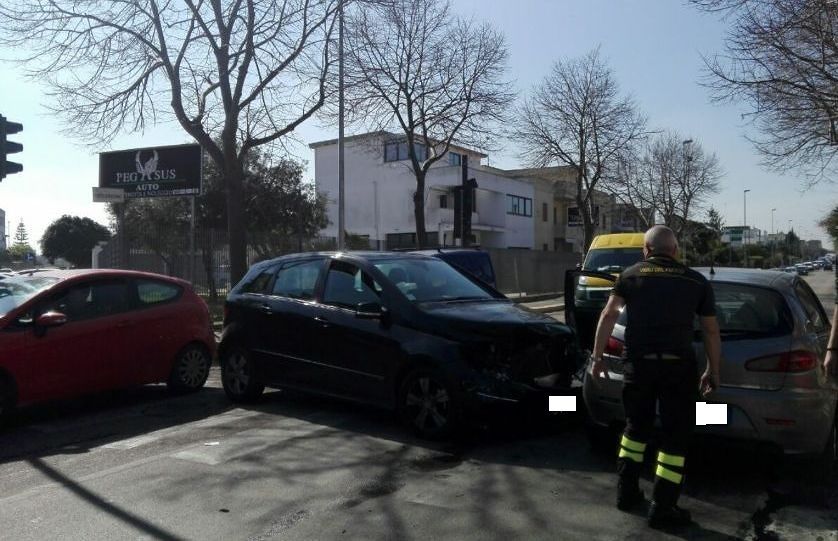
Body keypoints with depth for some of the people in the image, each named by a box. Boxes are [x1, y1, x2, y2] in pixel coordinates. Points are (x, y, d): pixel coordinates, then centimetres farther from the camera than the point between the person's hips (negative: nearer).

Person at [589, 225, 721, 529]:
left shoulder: (631, 275, 7)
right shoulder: (697, 282, 8)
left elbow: (608, 315, -1)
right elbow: (711, 332, 12)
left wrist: (597, 356, 3)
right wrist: (713, 371, 22)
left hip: (638, 363, 2)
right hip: (678, 365, -1)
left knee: (636, 427, 21)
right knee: (676, 435, 10)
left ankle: (626, 493, 29)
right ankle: (662, 509, 13)